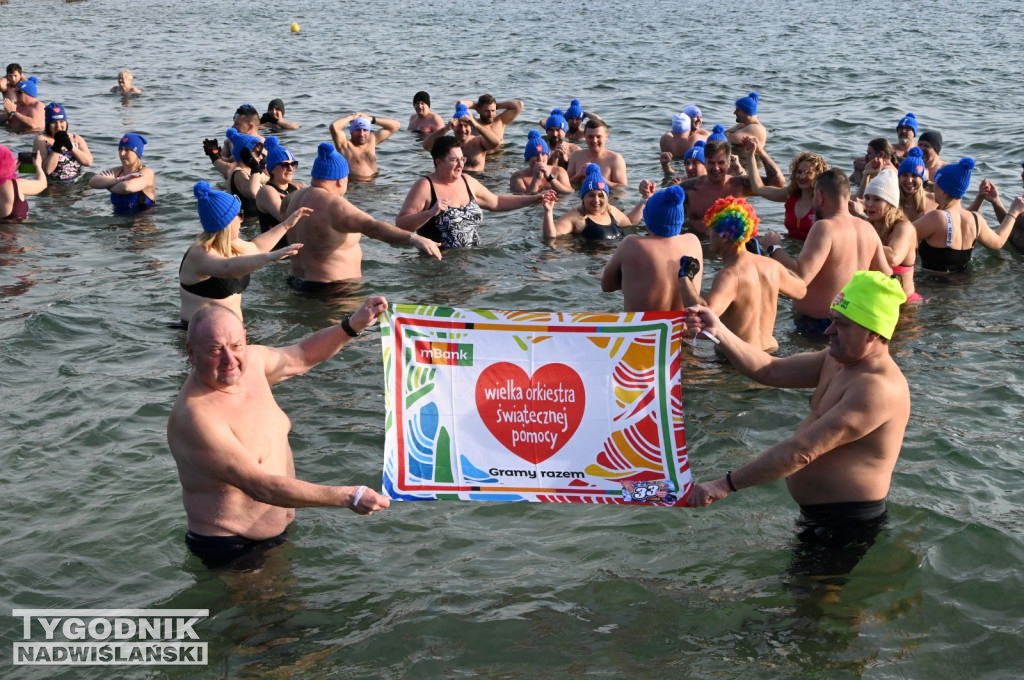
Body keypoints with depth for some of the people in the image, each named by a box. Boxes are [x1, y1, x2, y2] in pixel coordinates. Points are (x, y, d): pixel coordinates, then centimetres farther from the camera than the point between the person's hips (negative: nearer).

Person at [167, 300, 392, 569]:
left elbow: (301, 356, 17)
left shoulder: (252, 361, -6)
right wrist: (348, 497, -33)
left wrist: (354, 324, 5)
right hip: (231, 552, -7)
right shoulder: (195, 418, -29)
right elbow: (261, 487, -33)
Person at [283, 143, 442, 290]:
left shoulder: (298, 196, 9)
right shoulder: (333, 205, -20)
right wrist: (413, 239, -43)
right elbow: (373, 227, -34)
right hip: (330, 288, -10)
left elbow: (285, 204, 36)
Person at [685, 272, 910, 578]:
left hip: (846, 527, -10)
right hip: (820, 516, 10)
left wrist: (727, 484, -29)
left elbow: (802, 450, -31)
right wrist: (718, 332, -7)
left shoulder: (878, 389, -28)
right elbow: (771, 370, 7)